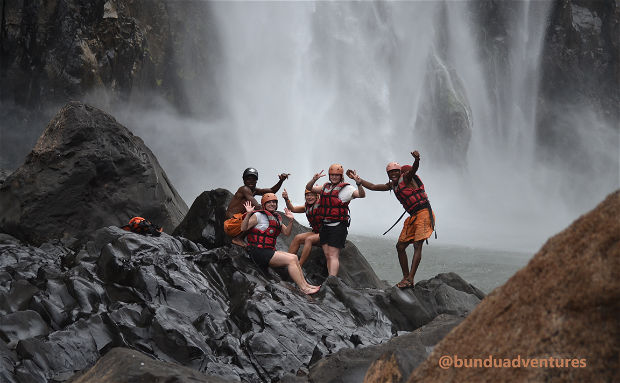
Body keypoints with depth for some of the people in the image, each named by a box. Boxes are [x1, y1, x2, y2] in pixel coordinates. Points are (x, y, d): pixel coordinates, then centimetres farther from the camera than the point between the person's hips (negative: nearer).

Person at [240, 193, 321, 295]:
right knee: (291, 260, -17)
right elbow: (243, 228, -15)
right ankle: (303, 288, -17)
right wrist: (248, 214, -27)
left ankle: (305, 284, 0)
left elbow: (287, 233, 22)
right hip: (259, 252, -8)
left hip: (269, 251, 8)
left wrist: (291, 220, 10)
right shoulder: (258, 215, -5)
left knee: (294, 257, -3)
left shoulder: (276, 218, 19)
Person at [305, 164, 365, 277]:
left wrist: (359, 183, -35)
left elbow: (361, 195, -15)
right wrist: (314, 180, -2)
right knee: (327, 256, 7)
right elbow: (309, 188, 19)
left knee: (333, 256, -11)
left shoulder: (345, 188, -4)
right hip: (325, 225, 7)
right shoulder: (326, 187, 15)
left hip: (338, 226, -7)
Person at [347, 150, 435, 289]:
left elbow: (413, 169, -30)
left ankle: (410, 279, -26)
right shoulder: (392, 185, 16)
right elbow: (373, 187, 24)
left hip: (424, 213, -9)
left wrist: (417, 159, -53)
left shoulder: (406, 178, -8)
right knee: (400, 246, 8)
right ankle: (406, 278, 12)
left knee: (417, 245, -17)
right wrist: (356, 178, 20)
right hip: (412, 217, 9)